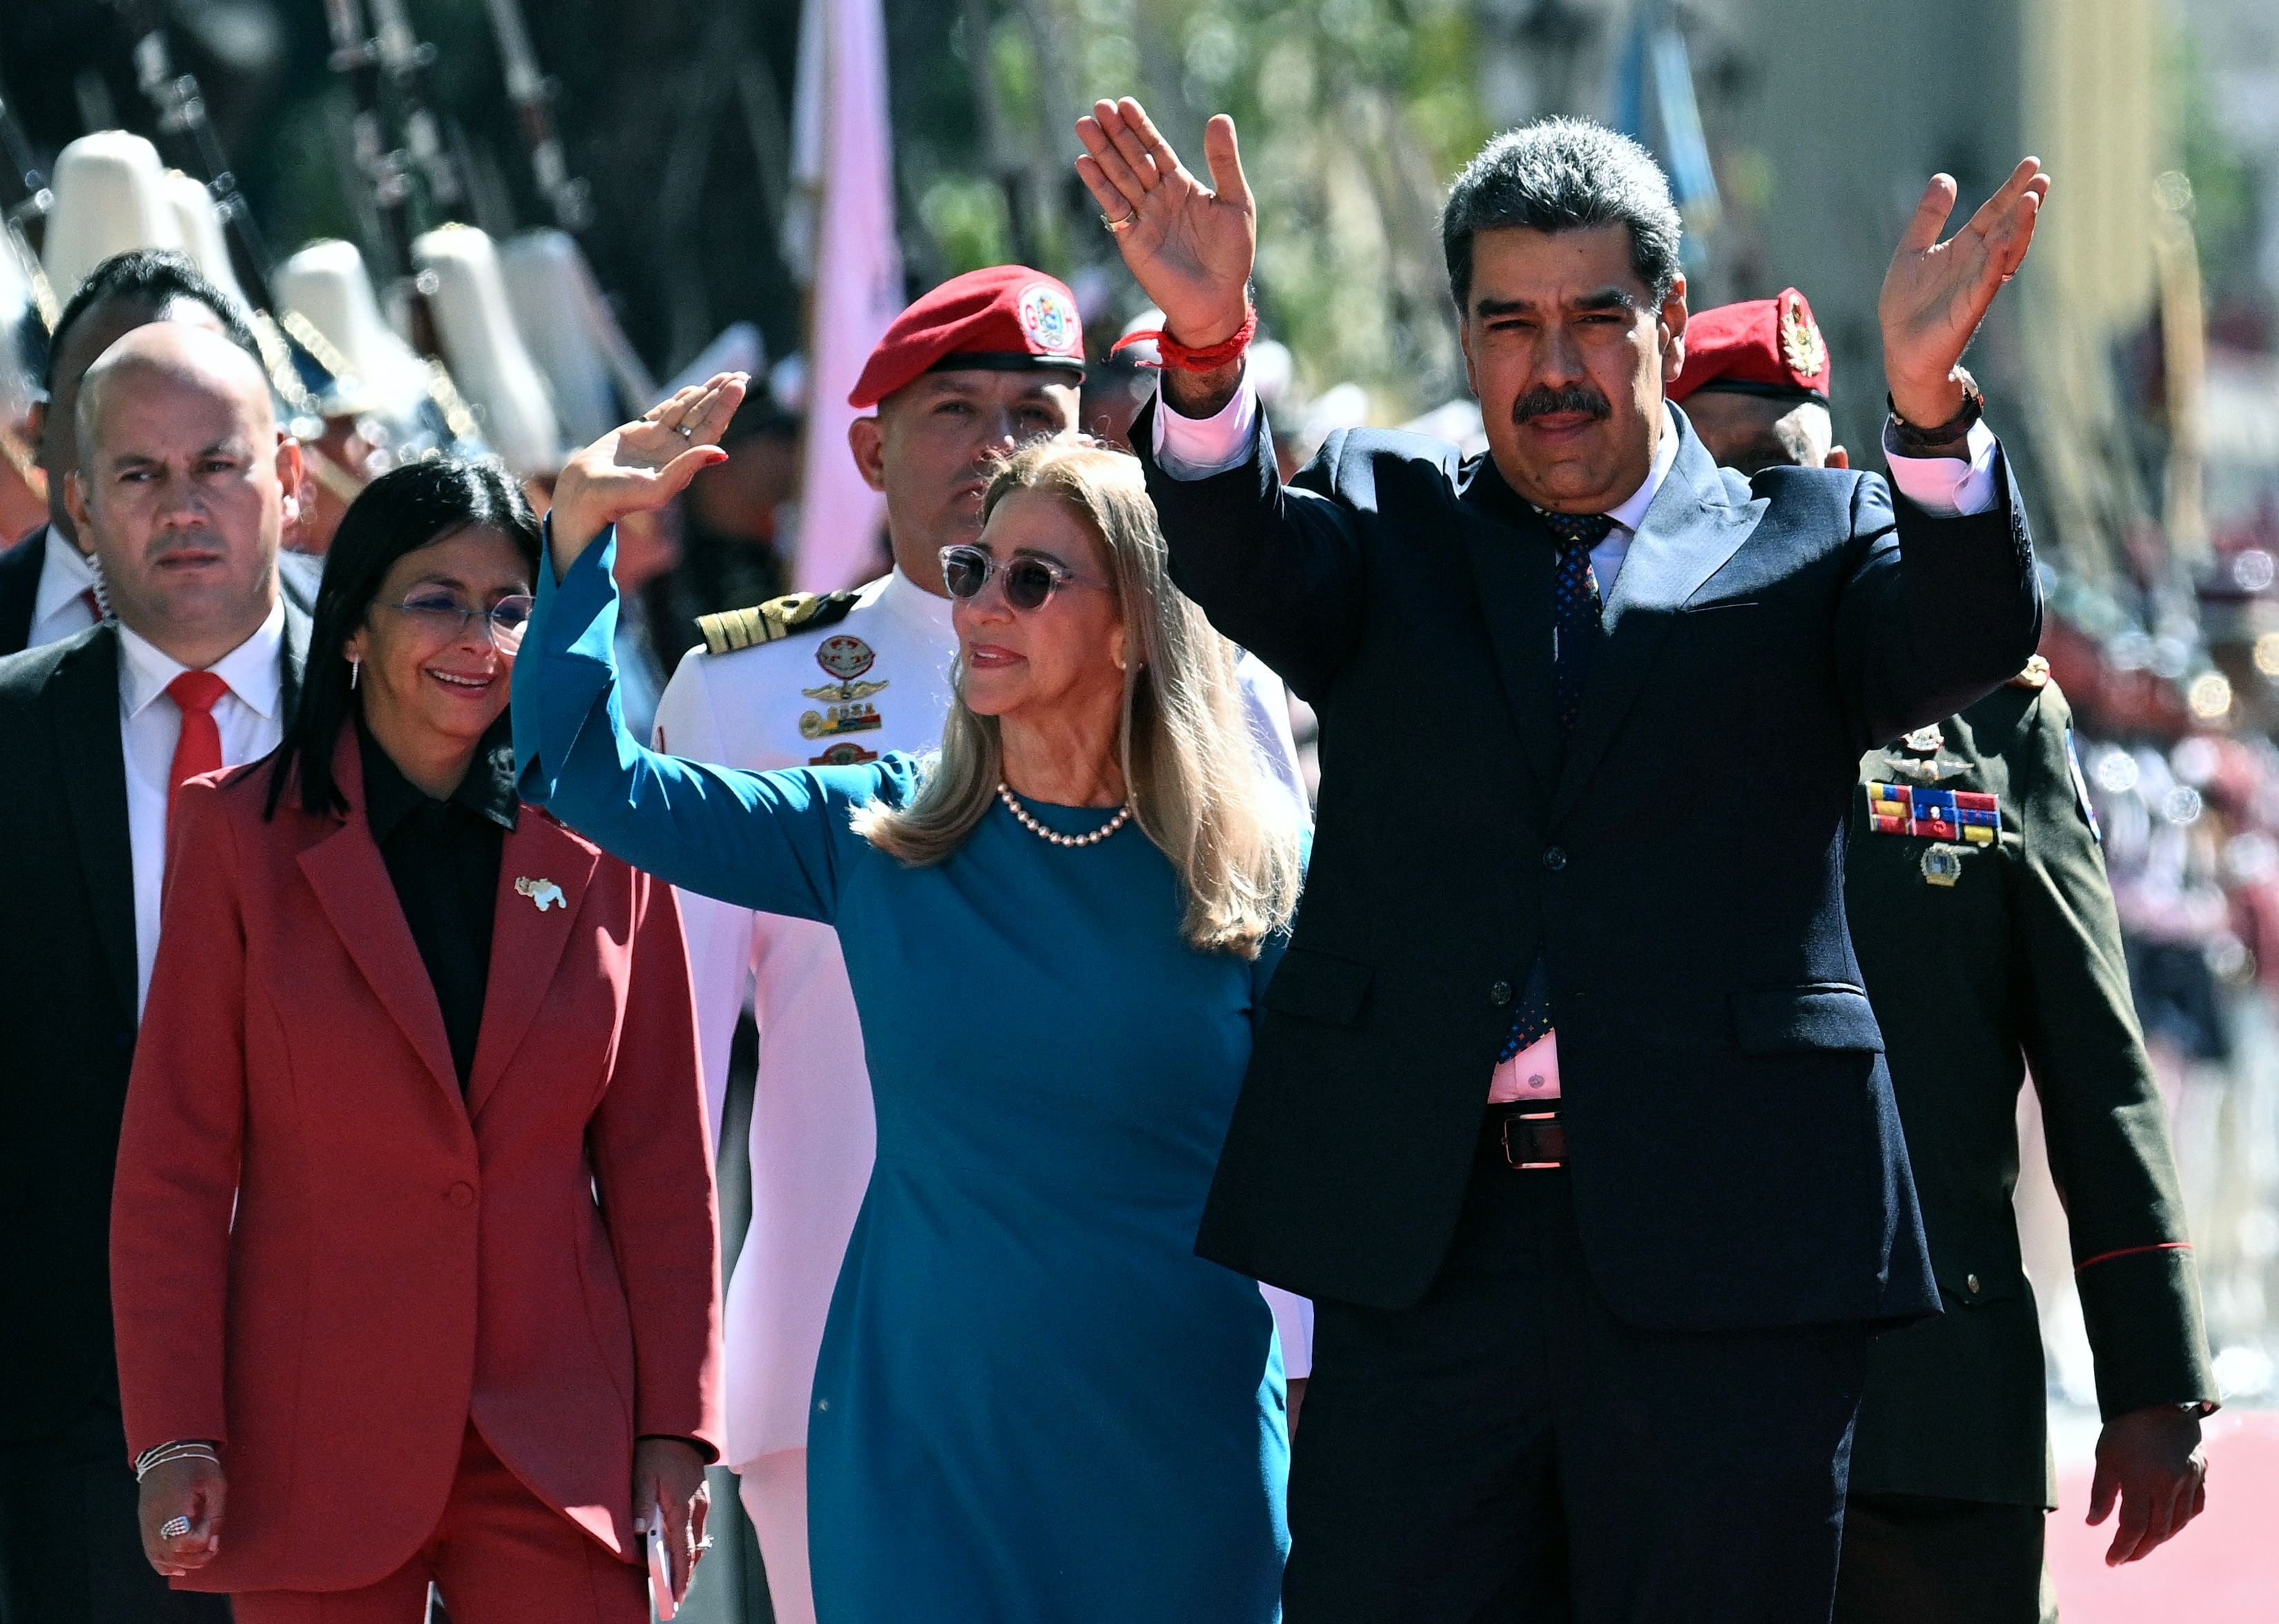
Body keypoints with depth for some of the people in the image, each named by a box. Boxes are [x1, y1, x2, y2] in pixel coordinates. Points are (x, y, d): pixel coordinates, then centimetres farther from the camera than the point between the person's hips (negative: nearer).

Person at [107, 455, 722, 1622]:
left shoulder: (604, 851, 7)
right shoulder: (243, 835, 1)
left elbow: (659, 1164, 9)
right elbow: (174, 1159, 0)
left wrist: (675, 1430, 3)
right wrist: (175, 1439, -6)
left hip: (559, 1468, 1)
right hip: (318, 1463, -1)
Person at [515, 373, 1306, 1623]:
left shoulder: (1255, 876, -2)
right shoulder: (881, 840, 3)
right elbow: (582, 773, 3)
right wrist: (585, 523, -5)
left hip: (1178, 1466, -1)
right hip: (922, 1452, 1)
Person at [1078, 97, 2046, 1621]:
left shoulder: (1808, 543, 9)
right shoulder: (1387, 518, 14)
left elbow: (1968, 639, -10)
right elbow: (1244, 567, -6)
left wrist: (1930, 399, -31)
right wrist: (1209, 349, -28)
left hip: (1727, 1259, -1)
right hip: (1423, 1250, 1)